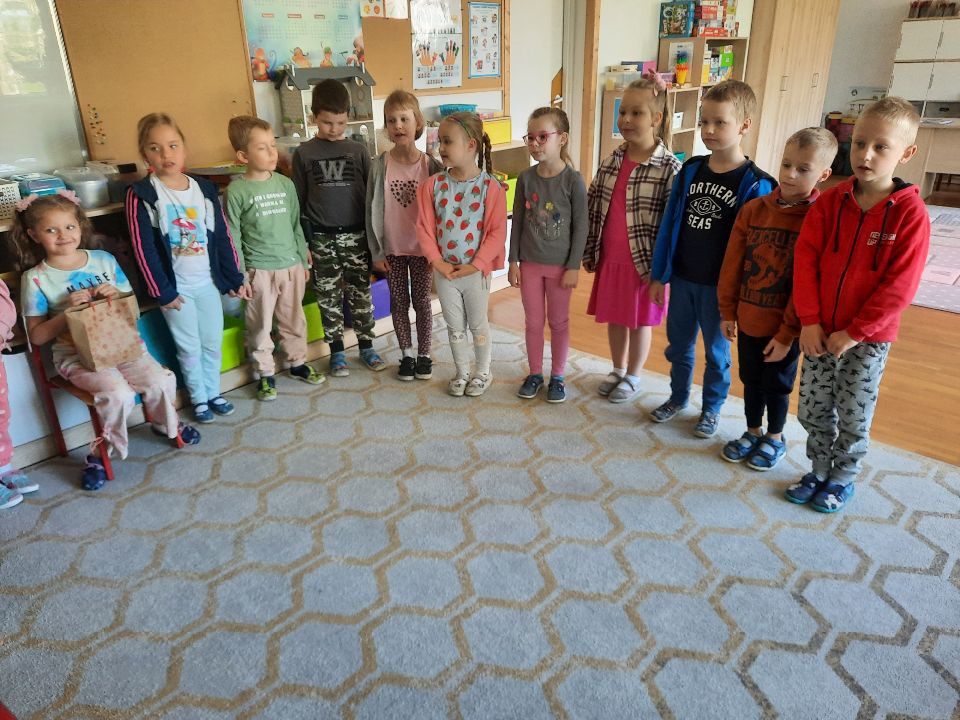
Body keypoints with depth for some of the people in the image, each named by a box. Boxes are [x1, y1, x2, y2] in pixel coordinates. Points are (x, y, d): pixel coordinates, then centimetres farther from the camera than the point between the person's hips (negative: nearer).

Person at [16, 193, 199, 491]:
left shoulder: (104, 260, 3)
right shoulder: (36, 279, -5)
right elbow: (36, 336, -4)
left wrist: (116, 295, -11)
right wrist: (68, 311, -17)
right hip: (75, 354, -3)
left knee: (162, 381, -16)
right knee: (118, 394, -29)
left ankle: (166, 424, 19)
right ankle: (102, 450, -1)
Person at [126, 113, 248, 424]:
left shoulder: (204, 188, 2)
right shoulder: (141, 194, -10)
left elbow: (222, 236, 5)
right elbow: (144, 249, -11)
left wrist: (235, 278, 4)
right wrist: (162, 291, -13)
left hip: (208, 282, 4)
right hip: (175, 287, -3)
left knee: (214, 343, 13)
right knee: (190, 348, 8)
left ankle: (213, 393, 31)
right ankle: (199, 399, 25)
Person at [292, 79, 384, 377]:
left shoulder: (358, 151, 1)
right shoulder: (303, 153, 1)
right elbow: (298, 200, 4)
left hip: (356, 235, 0)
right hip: (321, 238, 0)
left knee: (360, 294, 7)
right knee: (329, 297, 6)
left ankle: (366, 347, 22)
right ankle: (337, 352, 18)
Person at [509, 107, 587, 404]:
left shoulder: (573, 180, -12)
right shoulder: (525, 178, -3)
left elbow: (580, 226, -9)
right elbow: (517, 222, 3)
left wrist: (574, 266, -10)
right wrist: (514, 262, 2)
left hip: (560, 265, -3)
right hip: (530, 263, 3)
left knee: (559, 322, 11)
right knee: (533, 322, 12)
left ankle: (557, 377, 25)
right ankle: (535, 374, 28)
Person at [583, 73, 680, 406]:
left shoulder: (669, 168, -16)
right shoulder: (611, 161, 1)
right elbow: (593, 209, 7)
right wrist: (590, 253, 8)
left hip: (644, 262, -5)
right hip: (610, 258, 5)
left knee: (640, 322, 12)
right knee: (614, 318, 18)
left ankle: (633, 377, 32)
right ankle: (618, 370, 39)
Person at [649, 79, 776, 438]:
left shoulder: (755, 183, -13)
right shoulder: (690, 170, -1)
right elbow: (669, 225, 3)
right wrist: (659, 275, 3)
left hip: (719, 286, -4)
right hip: (682, 278, 4)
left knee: (716, 350, 13)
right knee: (678, 344, 17)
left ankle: (712, 408, 32)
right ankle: (678, 397, 38)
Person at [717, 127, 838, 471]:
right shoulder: (754, 209, -2)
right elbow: (732, 265, 2)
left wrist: (787, 333, -13)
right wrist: (727, 311, 3)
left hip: (785, 326, -4)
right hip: (748, 318, 4)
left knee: (777, 384, 13)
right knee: (750, 379, 18)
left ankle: (775, 438, 34)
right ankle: (753, 432, 38)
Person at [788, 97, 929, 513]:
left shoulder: (910, 213, -13)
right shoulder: (830, 201, -3)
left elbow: (900, 286, -15)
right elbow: (805, 259, -5)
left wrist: (854, 332, -15)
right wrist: (809, 321, -12)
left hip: (868, 337, -3)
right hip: (819, 330, 3)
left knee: (853, 417, 10)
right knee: (812, 409, 13)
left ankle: (843, 479, 31)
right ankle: (819, 471, 34)